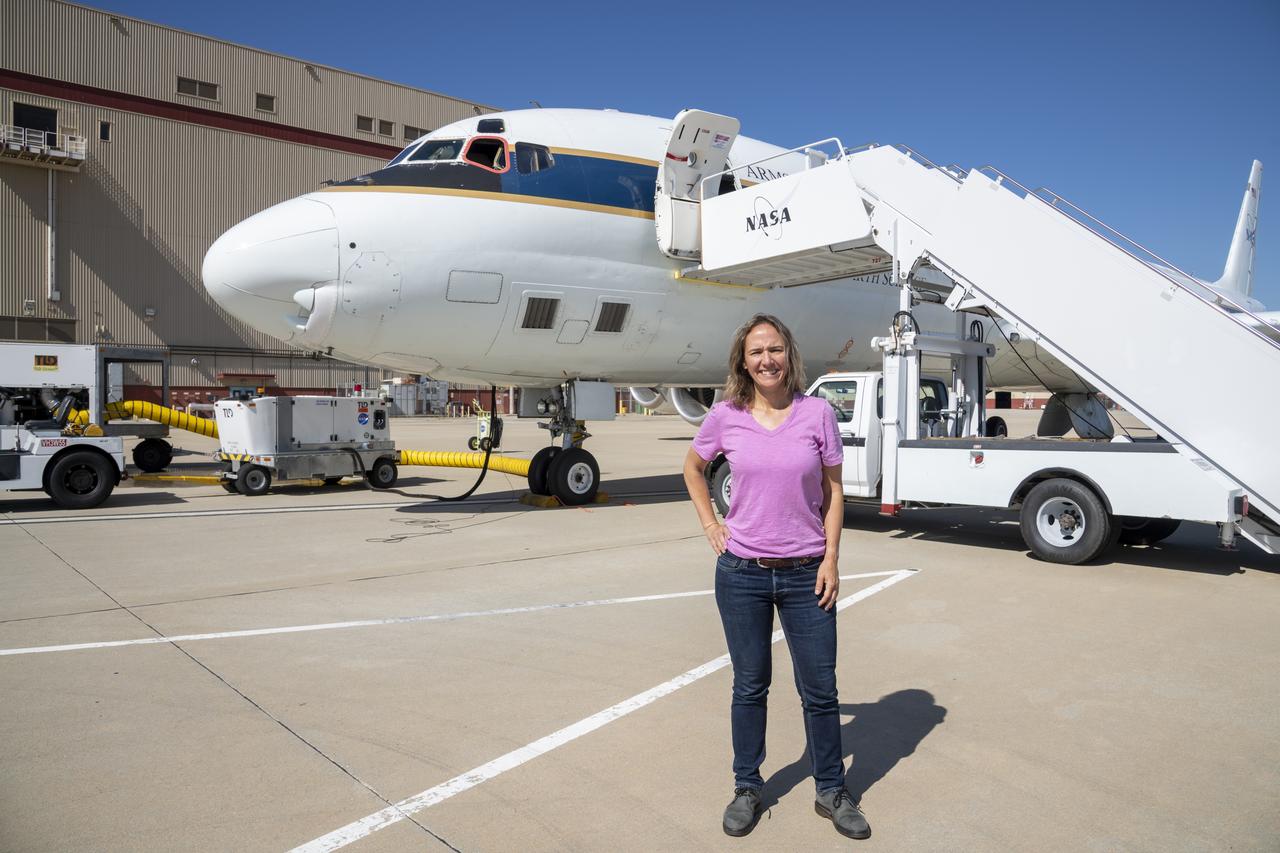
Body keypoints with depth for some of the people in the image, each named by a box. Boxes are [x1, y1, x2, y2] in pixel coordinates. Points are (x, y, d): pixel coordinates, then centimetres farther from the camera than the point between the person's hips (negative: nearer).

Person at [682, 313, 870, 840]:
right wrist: (710, 525, 5)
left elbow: (833, 490, 2)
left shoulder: (817, 412, -4)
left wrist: (831, 559, -4)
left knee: (820, 690, 9)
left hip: (806, 575, 0)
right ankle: (746, 788, 31)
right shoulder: (726, 416, -3)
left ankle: (831, 791, 29)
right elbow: (693, 468, 15)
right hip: (742, 574, 0)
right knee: (750, 686, 13)